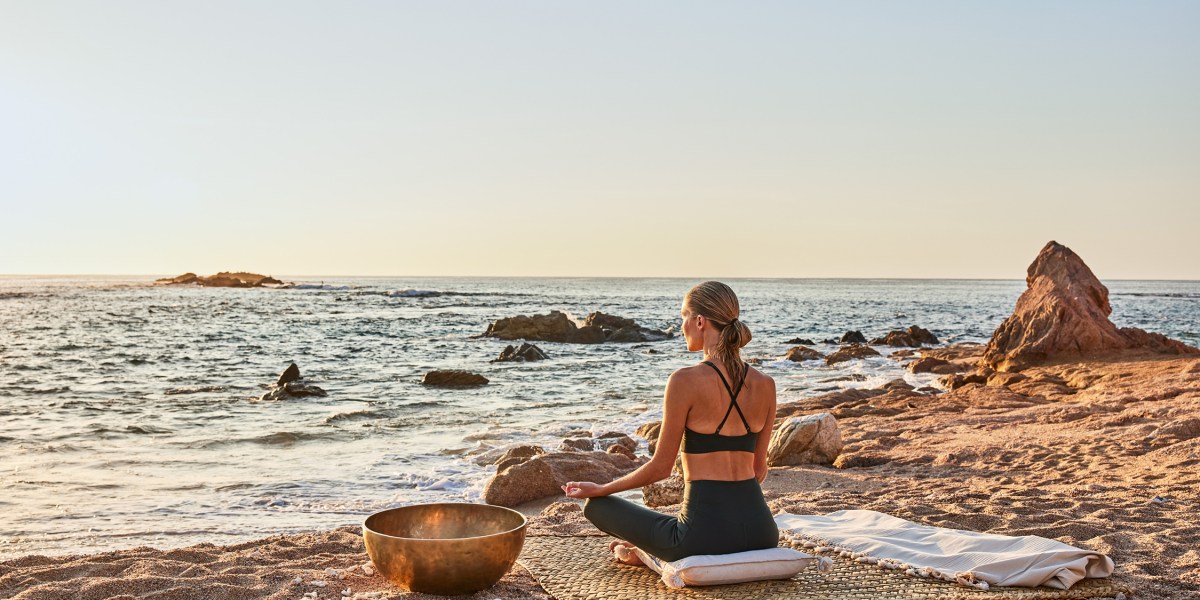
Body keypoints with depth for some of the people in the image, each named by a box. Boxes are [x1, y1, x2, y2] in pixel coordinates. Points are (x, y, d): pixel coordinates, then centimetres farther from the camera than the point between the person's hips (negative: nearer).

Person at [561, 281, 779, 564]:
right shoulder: (765, 385, 3)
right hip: (761, 533, 6)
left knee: (595, 505, 16)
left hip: (707, 529, -5)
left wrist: (600, 489, 9)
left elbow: (661, 467, -6)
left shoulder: (685, 381, -13)